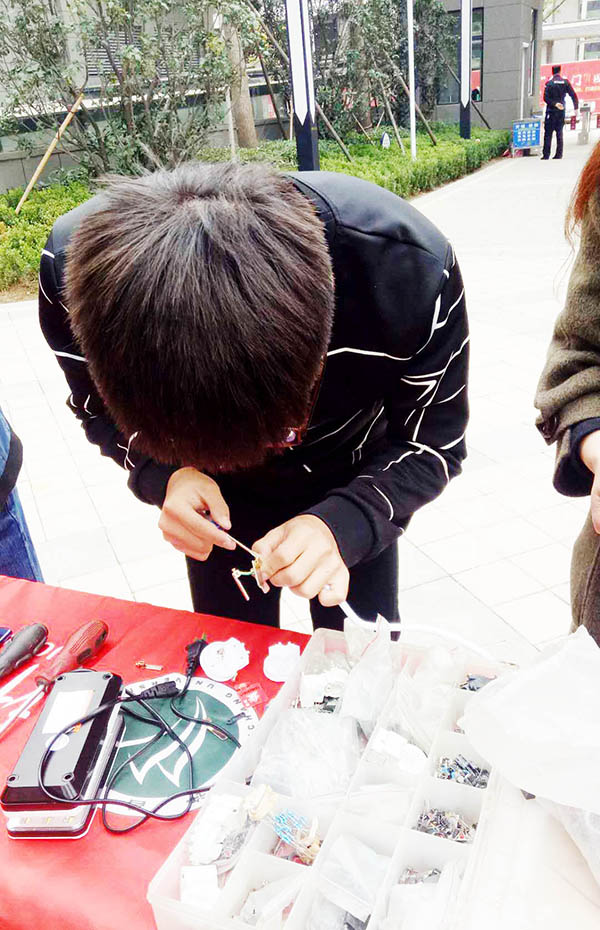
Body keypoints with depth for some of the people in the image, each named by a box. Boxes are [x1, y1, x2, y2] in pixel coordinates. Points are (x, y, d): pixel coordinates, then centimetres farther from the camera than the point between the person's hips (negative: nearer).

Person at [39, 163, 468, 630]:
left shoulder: (412, 266, -36)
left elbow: (433, 442, -20)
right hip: (215, 500, 1)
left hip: (350, 487, 0)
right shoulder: (78, 261, -32)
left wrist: (344, 524, -38)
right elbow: (100, 409, -11)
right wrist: (164, 475, -31)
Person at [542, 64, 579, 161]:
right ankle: (559, 154, 6)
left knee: (548, 133, -3)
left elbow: (545, 98, -13)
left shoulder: (549, 82, -4)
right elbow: (573, 95, 3)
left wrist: (554, 103, -12)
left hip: (551, 110, -3)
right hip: (561, 111, 3)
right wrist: (576, 107, 9)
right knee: (559, 133, 10)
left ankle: (546, 155, -10)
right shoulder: (565, 82, 4)